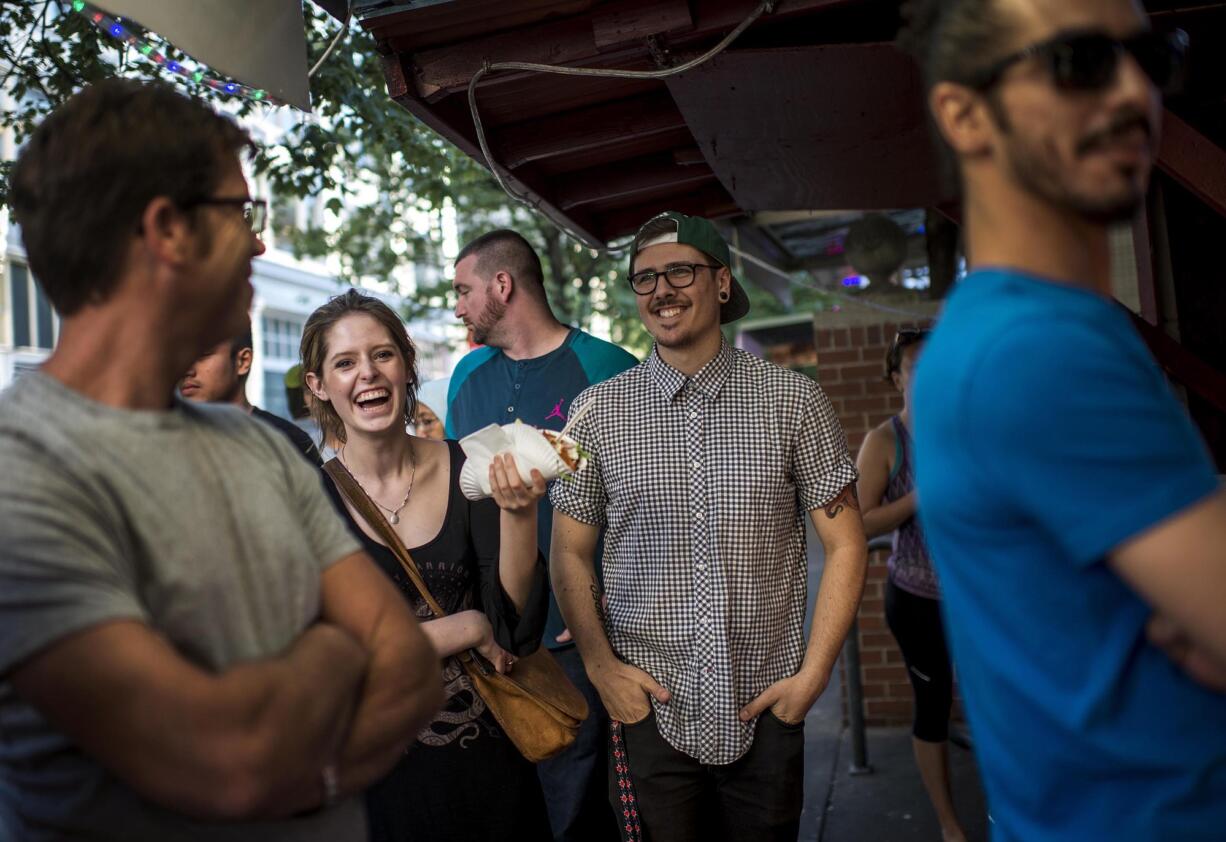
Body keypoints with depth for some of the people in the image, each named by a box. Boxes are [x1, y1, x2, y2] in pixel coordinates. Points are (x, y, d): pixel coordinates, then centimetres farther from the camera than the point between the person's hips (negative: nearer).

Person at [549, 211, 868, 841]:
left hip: (765, 712, 0)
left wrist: (812, 676, -6)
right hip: (648, 708, 1)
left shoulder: (794, 401, -3)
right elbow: (570, 552, 5)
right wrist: (601, 666, -4)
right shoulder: (597, 410, 0)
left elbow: (845, 545, 0)